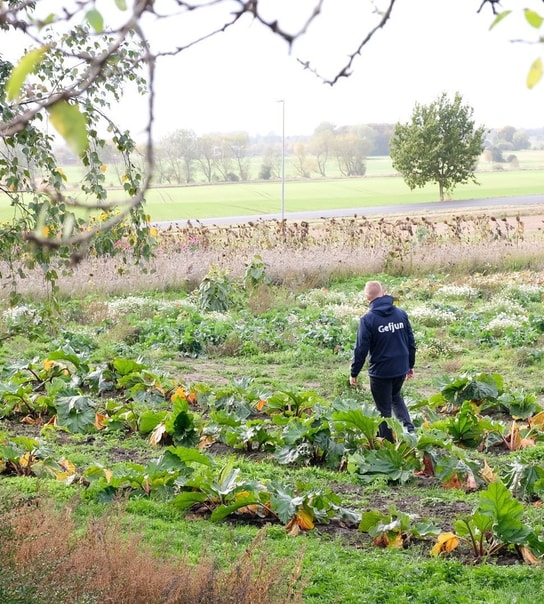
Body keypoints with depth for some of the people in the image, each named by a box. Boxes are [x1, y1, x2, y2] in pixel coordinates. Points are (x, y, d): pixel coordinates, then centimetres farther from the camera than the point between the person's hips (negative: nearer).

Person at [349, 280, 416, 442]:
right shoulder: (401, 313, -1)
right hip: (401, 368, 5)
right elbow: (411, 342, 6)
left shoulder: (368, 319, -15)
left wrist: (353, 373, -1)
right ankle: (409, 428, 12)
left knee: (384, 408, 10)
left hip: (380, 371, -5)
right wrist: (411, 365, 19)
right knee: (396, 396, 29)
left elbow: (361, 349, -12)